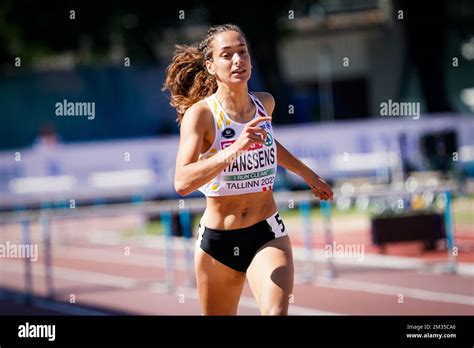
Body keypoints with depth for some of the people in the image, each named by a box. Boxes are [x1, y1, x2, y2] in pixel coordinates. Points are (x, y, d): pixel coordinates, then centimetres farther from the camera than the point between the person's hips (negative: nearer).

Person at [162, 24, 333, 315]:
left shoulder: (265, 103, 2)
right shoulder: (200, 113, -14)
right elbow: (182, 182, -29)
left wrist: (307, 174, 36)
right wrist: (233, 150, -40)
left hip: (268, 236, 2)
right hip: (217, 239, -2)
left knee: (276, 312, -24)